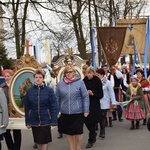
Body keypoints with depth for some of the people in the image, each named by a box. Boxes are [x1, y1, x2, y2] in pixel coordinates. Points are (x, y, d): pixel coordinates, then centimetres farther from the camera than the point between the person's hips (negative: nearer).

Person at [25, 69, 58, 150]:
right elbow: (27, 108, 4)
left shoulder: (49, 90, -7)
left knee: (44, 141, 3)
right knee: (38, 141, 15)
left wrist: (53, 121, -12)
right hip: (33, 121, 3)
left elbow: (54, 106, -8)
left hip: (45, 121, -3)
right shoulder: (29, 91, 1)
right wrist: (27, 122, 3)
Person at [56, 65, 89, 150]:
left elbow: (85, 97, -4)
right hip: (65, 113, 3)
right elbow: (57, 98, 8)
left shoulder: (80, 82, -5)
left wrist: (86, 110, -7)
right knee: (68, 132, 12)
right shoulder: (60, 83, 2)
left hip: (78, 112, -2)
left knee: (78, 132, 5)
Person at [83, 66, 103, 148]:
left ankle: (91, 141, 14)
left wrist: (92, 93, -21)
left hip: (94, 105, -3)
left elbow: (101, 95, -8)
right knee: (86, 120, 7)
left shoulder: (97, 81, -8)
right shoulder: (84, 81, -1)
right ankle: (93, 133, 36)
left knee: (92, 122, -1)